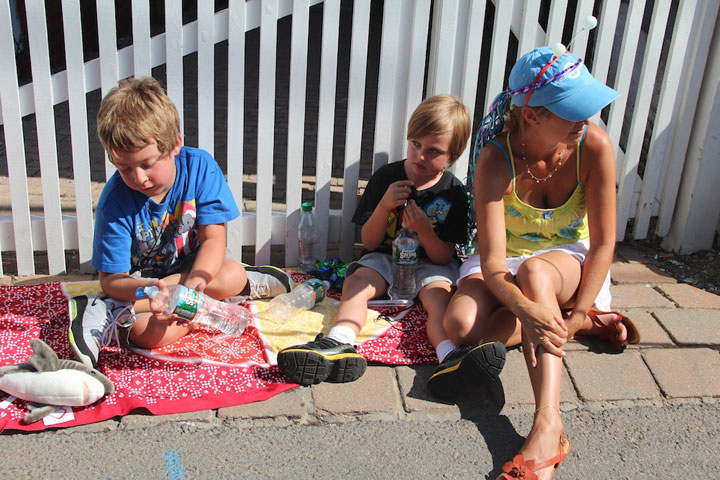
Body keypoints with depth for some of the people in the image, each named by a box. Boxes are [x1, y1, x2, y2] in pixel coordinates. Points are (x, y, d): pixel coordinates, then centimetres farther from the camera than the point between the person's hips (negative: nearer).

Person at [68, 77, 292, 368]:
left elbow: (214, 238, -19)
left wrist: (192, 284, -38)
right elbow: (111, 279, -18)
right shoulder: (115, 201, -20)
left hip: (194, 268, 4)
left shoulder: (199, 167, -16)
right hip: (139, 281, -3)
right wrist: (151, 290, -41)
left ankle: (114, 314, -22)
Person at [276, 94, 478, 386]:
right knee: (355, 282, -27)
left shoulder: (453, 194, -4)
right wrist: (385, 205, -18)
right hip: (385, 256, 2)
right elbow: (369, 243, -1)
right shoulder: (386, 178, -2)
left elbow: (443, 256, -5)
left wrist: (424, 229, -25)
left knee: (438, 295, -32)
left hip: (430, 262, -1)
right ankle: (339, 345, -54)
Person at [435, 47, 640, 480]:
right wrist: (525, 309, -49)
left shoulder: (594, 145, -20)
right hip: (508, 261, 1)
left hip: (569, 258, 0)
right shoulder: (496, 160, -24)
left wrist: (576, 312, -25)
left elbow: (603, 242, -15)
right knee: (462, 325, -31)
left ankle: (548, 424, -48)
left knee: (534, 271, -39)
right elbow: (492, 261, -29)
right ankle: (586, 324, -17)